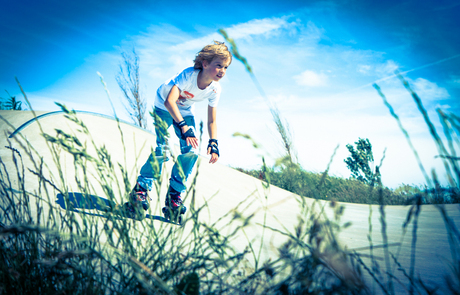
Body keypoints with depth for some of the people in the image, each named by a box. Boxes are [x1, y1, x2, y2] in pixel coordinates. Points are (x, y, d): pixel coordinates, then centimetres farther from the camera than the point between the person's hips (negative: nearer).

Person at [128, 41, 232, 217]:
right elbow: (169, 101, -47)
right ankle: (141, 187, 0)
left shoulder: (215, 89, -20)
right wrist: (184, 128, -55)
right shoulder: (189, 75, -37)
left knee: (191, 151, -10)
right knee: (162, 149, -18)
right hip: (164, 107, -5)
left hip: (185, 111, 5)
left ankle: (174, 194, 5)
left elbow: (212, 120, -10)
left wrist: (213, 143, -22)